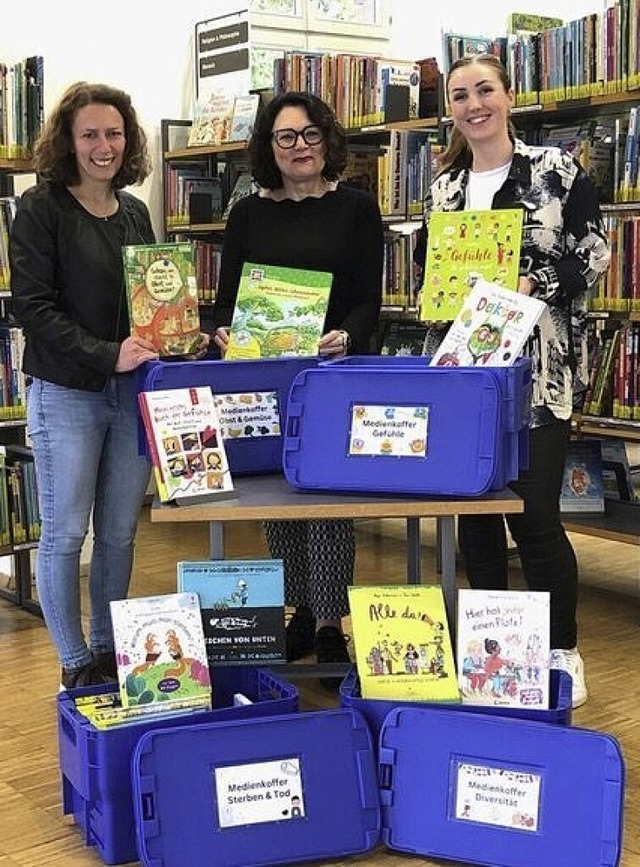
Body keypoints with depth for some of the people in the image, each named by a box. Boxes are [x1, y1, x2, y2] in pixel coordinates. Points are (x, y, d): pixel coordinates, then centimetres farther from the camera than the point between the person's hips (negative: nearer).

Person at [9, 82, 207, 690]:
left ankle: (109, 651, 26)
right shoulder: (40, 209, -6)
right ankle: (76, 663, 17)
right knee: (65, 534, 3)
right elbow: (33, 307, -14)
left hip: (132, 392, 6)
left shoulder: (135, 213, 12)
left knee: (119, 532, 12)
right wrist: (107, 356, -22)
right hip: (66, 394, -5)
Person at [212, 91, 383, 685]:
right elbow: (226, 295, 7)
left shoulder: (356, 209, 3)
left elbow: (370, 300, -2)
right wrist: (223, 332, -15)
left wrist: (346, 336, -22)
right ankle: (300, 613, 23)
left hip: (334, 375, -2)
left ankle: (330, 626, 8)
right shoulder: (249, 214, 9)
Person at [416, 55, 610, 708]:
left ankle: (561, 653, 10)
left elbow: (593, 251, -3)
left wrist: (534, 282, -17)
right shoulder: (443, 188, 14)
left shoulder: (557, 171, 1)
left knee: (534, 513, -7)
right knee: (473, 508, 7)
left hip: (538, 364, -5)